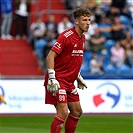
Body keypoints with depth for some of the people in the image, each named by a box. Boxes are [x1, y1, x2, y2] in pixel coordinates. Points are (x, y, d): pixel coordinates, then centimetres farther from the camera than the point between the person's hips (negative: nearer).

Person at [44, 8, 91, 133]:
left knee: (77, 112, 12)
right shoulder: (66, 36, -17)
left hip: (69, 82, 9)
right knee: (63, 112, -17)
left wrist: (78, 77, 22)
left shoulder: (82, 38, 10)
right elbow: (50, 56, -20)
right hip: (58, 80, -9)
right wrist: (52, 78, -27)